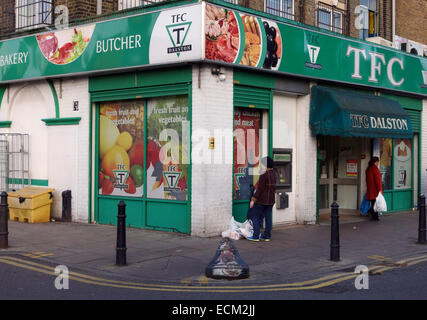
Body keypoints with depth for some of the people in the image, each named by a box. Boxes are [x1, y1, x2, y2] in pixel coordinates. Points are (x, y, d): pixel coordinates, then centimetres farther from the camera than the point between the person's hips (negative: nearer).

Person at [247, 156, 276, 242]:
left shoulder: (263, 176, -19)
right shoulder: (273, 175, 6)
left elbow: (260, 189, -20)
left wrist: (253, 199, -15)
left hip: (261, 200, -8)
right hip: (270, 200, 8)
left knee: (256, 217, 2)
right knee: (268, 218, 11)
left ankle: (256, 236, 2)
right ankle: (267, 236, 14)